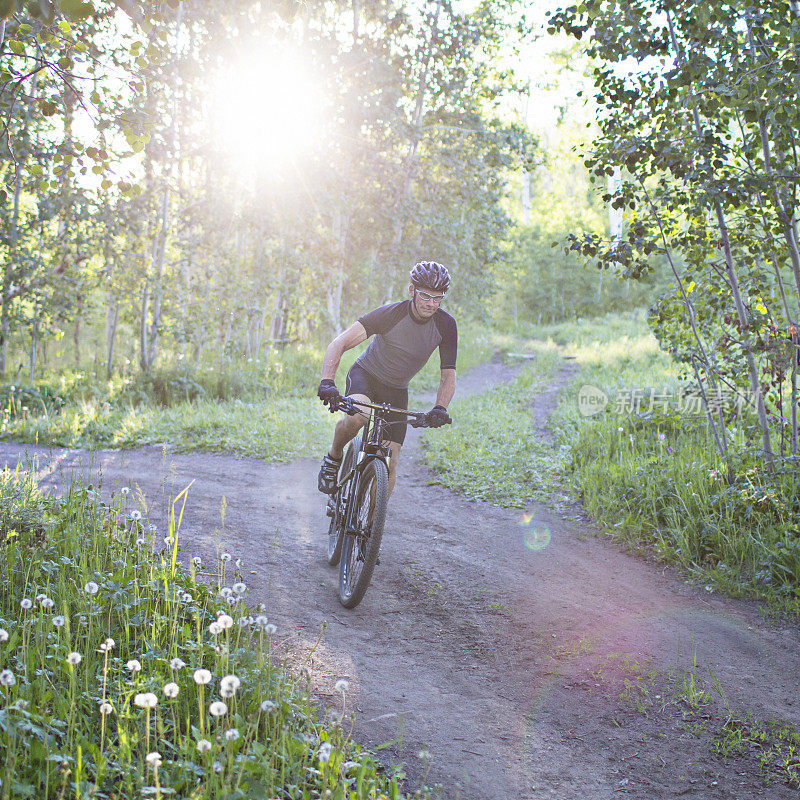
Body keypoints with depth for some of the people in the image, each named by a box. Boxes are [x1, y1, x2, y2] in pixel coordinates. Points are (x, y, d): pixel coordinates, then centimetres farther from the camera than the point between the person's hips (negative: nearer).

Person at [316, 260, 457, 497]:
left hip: (396, 391, 3)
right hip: (366, 374, -3)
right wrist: (327, 382, -49)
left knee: (390, 464, -7)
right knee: (357, 416, -37)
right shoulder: (390, 313, -26)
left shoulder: (446, 325, -16)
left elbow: (448, 376, -11)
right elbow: (339, 343, -33)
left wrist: (440, 408, -31)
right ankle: (333, 458, -6)